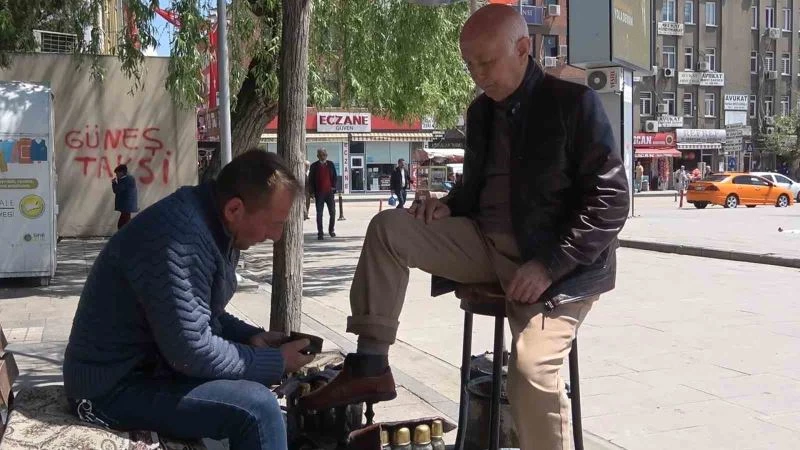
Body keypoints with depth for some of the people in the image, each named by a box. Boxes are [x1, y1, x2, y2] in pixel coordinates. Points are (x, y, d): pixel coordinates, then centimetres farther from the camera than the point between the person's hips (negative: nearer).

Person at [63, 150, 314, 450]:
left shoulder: (213, 224, 3)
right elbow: (192, 351, -26)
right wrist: (276, 362, -16)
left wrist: (250, 336, -1)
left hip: (150, 363, 10)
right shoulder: (179, 236, -28)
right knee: (257, 408, -24)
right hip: (115, 387, -10)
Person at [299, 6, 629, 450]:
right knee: (388, 228, -8)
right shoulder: (480, 111, 10)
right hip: (488, 245, 6)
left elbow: (610, 200, -14)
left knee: (531, 368, -29)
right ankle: (370, 366, -5)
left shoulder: (574, 102, -10)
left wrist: (549, 264, -22)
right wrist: (449, 205, -1)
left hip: (560, 264, -6)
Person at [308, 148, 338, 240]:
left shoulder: (330, 165, 7)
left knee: (332, 212, 2)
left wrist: (334, 187, -2)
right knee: (319, 214, 1)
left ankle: (331, 230, 20)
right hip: (319, 193, -1)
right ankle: (320, 233, 6)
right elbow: (310, 180, 3)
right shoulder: (314, 166, 2)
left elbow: (334, 177, 12)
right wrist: (313, 192, -4)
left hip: (329, 192, 1)